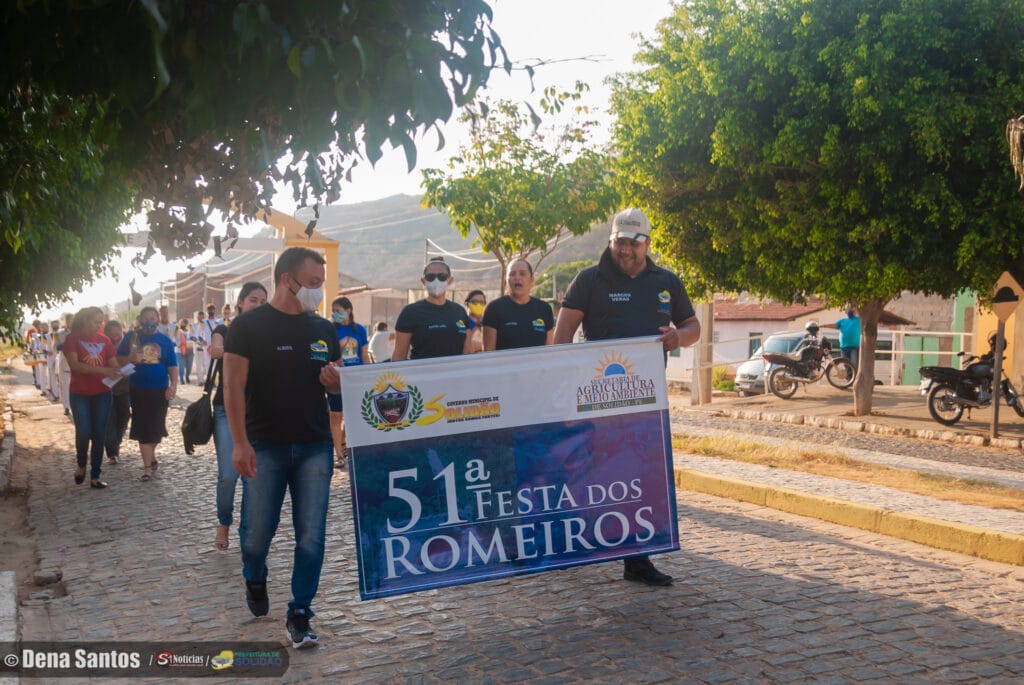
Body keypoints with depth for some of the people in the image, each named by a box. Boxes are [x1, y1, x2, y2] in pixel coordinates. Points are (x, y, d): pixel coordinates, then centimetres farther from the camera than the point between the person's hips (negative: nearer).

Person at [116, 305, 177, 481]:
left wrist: (173, 385, -9)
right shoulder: (131, 337, 2)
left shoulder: (165, 341, 5)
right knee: (143, 429, -2)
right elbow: (118, 359, 2)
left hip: (160, 391, 1)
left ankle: (150, 455, 34)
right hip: (139, 390, -1)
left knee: (156, 428, 10)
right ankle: (148, 466, 4)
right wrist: (131, 358, -19)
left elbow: (172, 366, 4)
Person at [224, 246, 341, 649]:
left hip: (315, 447, 3)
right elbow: (234, 386, -10)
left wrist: (336, 381, -6)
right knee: (257, 531, 5)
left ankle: (299, 616, 11)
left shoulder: (324, 329, 9)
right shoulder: (248, 325, -5)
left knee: (311, 536, 0)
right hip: (264, 447, -3)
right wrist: (240, 443, -18)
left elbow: (337, 383, 19)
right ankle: (255, 580, 38)